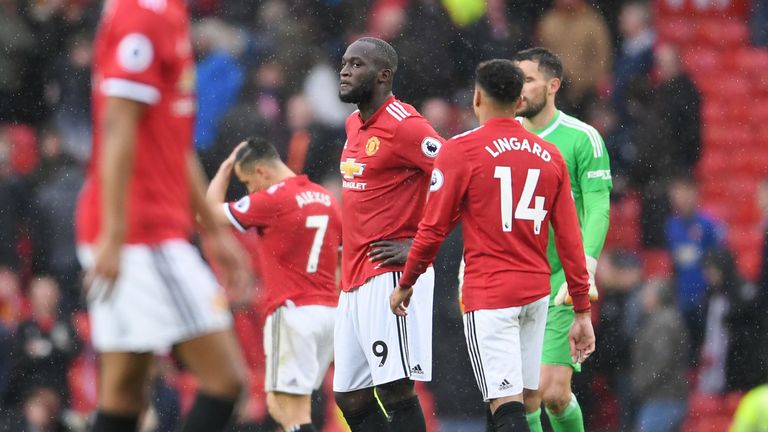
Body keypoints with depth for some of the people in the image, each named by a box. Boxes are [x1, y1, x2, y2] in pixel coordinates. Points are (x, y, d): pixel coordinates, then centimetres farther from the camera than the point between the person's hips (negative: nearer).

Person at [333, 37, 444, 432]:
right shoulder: (354, 125, 17)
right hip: (354, 282, 10)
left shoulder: (404, 126, -12)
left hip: (390, 278, -10)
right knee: (349, 396, 9)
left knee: (395, 391, -11)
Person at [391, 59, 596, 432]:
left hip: (489, 294, -5)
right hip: (537, 292, 5)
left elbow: (433, 229, -5)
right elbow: (570, 239, 6)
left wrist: (405, 285, 10)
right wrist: (583, 312, 10)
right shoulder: (550, 156, 7)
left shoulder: (460, 150, -6)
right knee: (521, 401, 14)